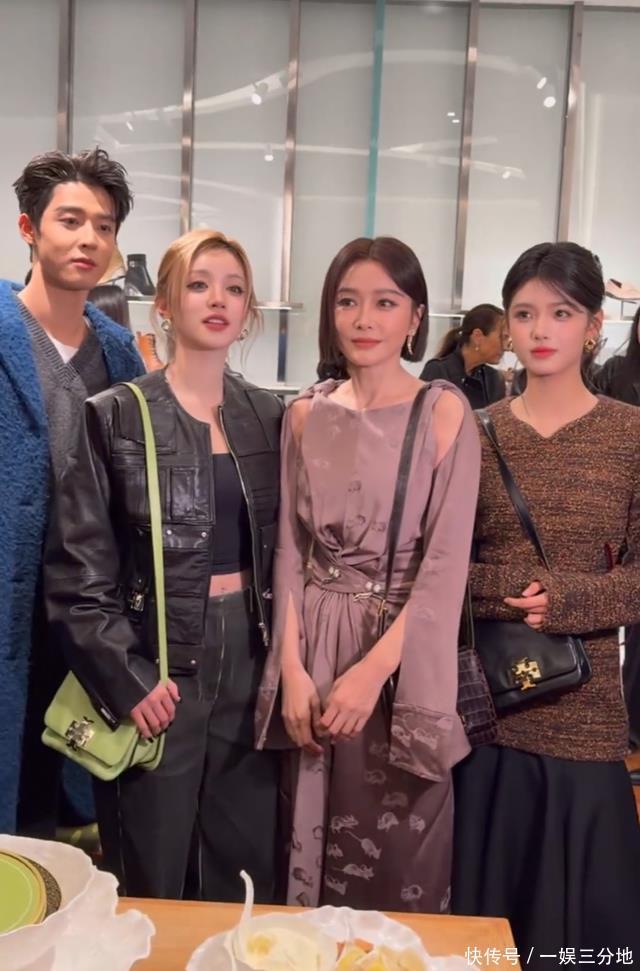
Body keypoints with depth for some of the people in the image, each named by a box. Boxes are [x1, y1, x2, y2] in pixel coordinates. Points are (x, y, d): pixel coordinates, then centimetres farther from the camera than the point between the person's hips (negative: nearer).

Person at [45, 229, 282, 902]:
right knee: (151, 884, 10)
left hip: (251, 655, 4)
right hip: (158, 661, -3)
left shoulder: (268, 416, 6)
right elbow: (78, 570, -9)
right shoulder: (115, 417, -6)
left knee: (248, 871, 14)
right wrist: (126, 679, -13)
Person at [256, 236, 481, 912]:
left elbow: (447, 560, -11)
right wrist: (292, 668, -6)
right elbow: (290, 550, 4)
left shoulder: (444, 412, -5)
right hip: (313, 651, 3)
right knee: (315, 845, 16)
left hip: (403, 652, -3)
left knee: (400, 854, 9)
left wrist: (373, 668, -18)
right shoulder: (306, 415, 5)